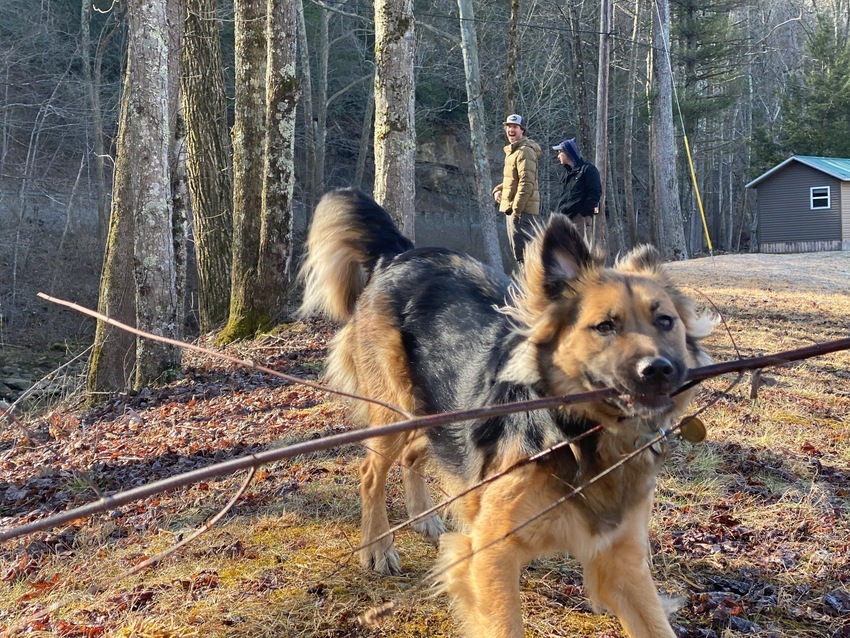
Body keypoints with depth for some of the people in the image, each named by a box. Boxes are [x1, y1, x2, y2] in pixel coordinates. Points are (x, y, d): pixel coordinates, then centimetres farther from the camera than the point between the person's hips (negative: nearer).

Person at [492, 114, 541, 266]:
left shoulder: (525, 151, -12)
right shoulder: (512, 151, 19)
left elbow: (527, 182, -20)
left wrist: (517, 207, -23)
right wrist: (498, 190, 11)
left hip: (522, 208, -10)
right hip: (512, 207, 10)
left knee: (522, 249, -12)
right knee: (517, 248, 18)